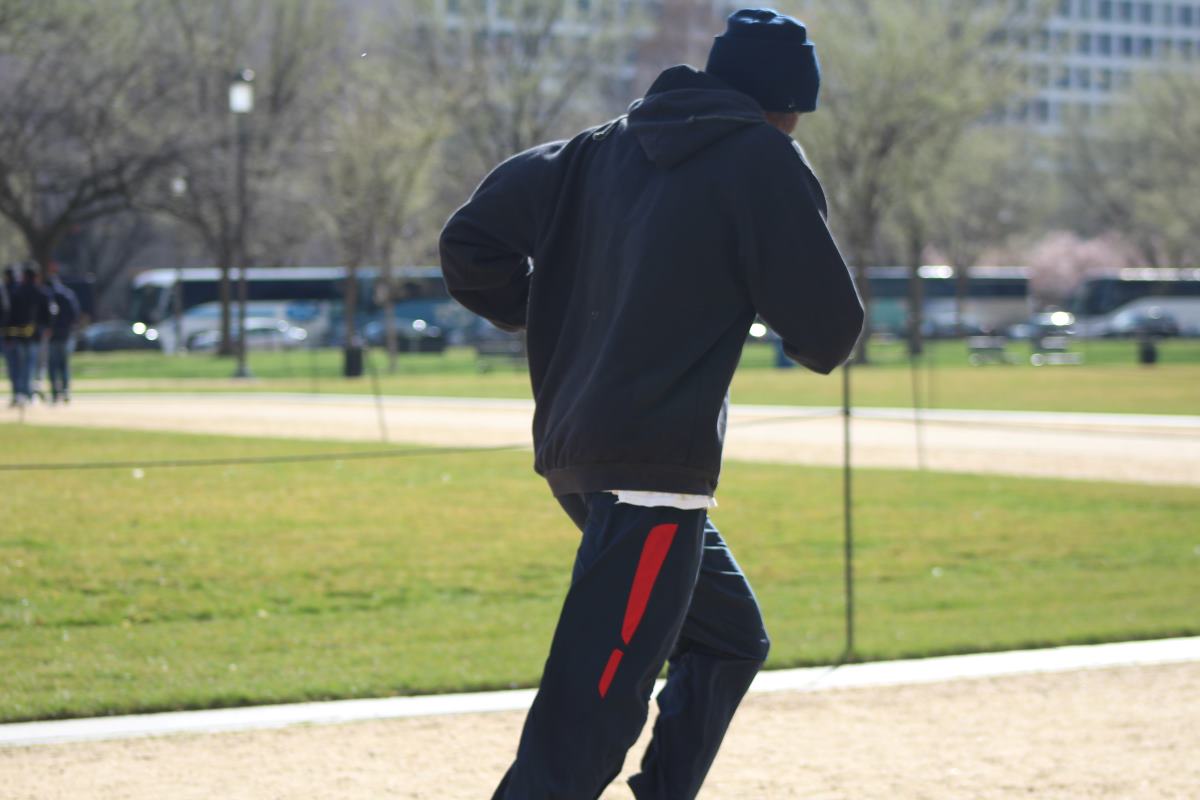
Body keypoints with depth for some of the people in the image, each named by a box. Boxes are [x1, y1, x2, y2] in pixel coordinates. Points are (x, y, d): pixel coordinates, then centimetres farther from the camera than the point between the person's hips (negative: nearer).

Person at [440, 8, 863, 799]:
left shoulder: (604, 148, 13)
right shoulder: (763, 159, -6)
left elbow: (471, 241, 10)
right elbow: (827, 335, -5)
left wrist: (545, 317, 22)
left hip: (574, 457, 9)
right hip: (654, 468, -8)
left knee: (732, 638, 26)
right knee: (587, 723, -14)